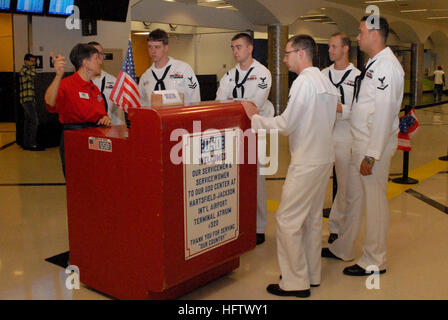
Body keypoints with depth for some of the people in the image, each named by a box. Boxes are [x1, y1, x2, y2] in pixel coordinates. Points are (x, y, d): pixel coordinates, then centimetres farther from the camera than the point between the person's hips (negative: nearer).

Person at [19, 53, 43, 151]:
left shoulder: (27, 70, 21)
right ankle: (32, 144, -15)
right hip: (28, 100, -10)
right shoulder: (24, 69, -9)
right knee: (35, 121, -14)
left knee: (28, 121, 10)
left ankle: (26, 144, 13)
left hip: (28, 100, 10)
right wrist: (32, 66, -13)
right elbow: (33, 75, -28)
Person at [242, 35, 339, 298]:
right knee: (313, 218, 17)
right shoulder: (326, 82, 11)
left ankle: (296, 283, 6)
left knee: (288, 220, -2)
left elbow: (286, 125, -17)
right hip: (325, 158, 9)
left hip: (307, 163, -9)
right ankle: (311, 275, 29)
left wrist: (255, 117, -5)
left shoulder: (304, 82, -15)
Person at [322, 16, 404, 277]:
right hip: (360, 143, 10)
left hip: (375, 146, -10)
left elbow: (384, 114, -23)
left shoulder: (387, 66, -17)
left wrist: (372, 155, -23)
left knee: (375, 202, 2)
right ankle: (343, 249, 33)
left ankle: (375, 262, 17)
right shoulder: (374, 64, 14)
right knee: (354, 198, 18)